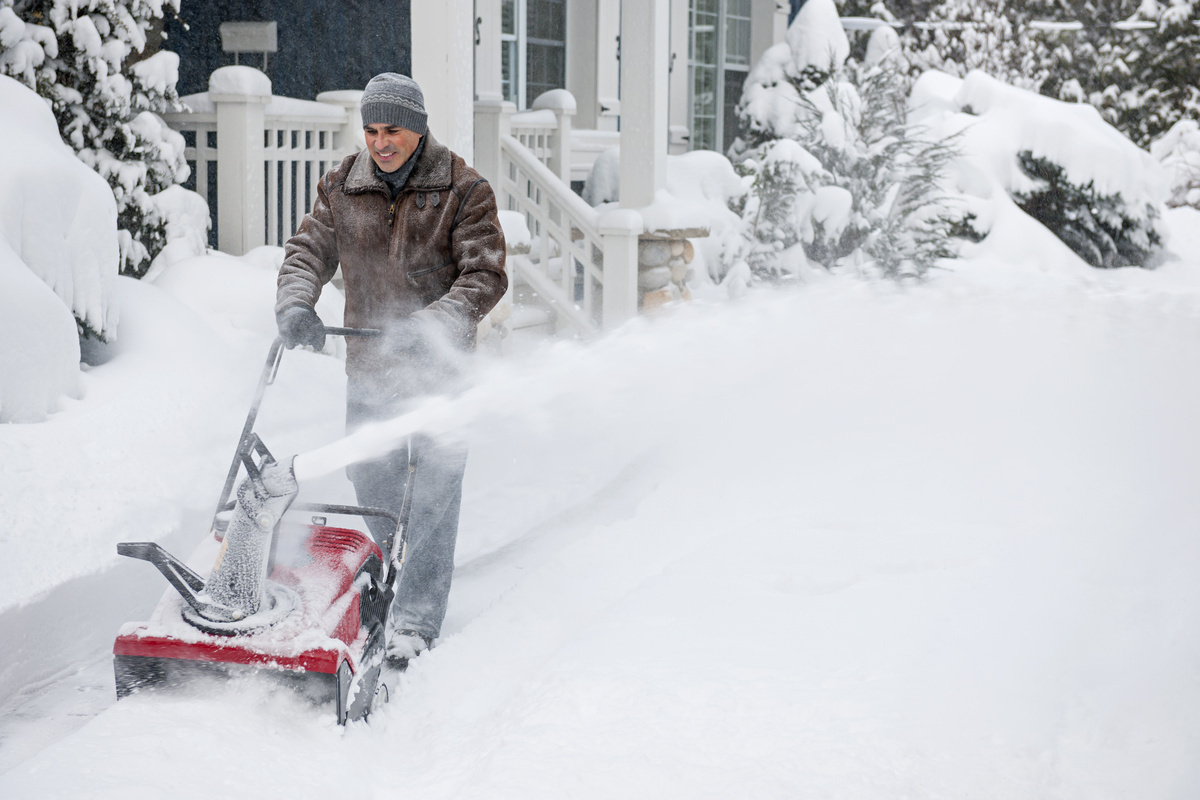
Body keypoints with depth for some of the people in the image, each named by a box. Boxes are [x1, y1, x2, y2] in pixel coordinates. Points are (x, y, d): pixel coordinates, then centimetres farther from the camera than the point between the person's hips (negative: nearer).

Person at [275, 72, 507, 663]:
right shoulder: (341, 187, 6)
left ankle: (416, 619, -1)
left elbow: (484, 275, -11)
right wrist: (294, 304, -15)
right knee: (369, 478, 13)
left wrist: (432, 325, -25)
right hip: (368, 363, 4)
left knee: (432, 496, -5)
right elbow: (308, 250, 6)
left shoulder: (462, 190, -6)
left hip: (439, 366, -4)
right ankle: (392, 576, 37)